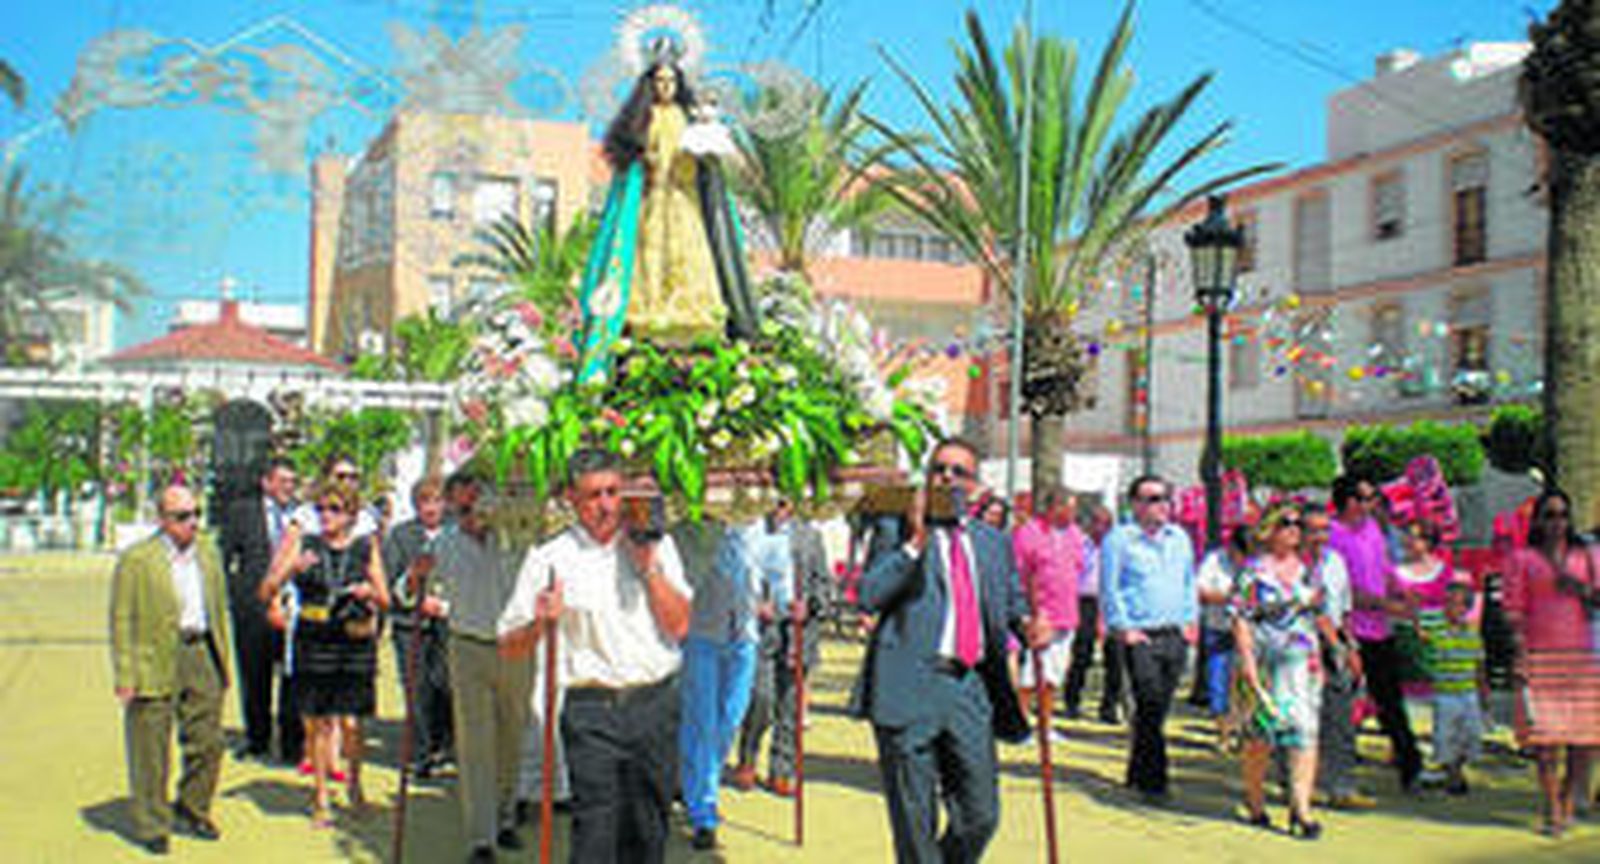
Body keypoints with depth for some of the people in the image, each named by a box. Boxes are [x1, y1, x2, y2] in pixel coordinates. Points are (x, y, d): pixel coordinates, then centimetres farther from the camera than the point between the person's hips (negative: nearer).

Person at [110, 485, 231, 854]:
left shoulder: (209, 554, 10)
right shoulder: (136, 560, -6)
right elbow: (122, 620, -6)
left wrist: (221, 662, 13)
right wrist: (125, 676, -10)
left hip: (201, 654, 5)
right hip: (155, 663, -5)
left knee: (207, 742, 10)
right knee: (151, 751, 3)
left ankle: (192, 812, 30)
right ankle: (151, 826, 16)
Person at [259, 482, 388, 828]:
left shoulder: (366, 547, 7)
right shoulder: (303, 544, 4)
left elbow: (385, 601, 11)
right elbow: (266, 593, 2)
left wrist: (370, 592, -11)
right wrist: (292, 568, -15)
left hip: (355, 646, 0)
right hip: (312, 646, 0)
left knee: (350, 723, -4)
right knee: (317, 723, 2)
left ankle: (353, 780, 25)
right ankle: (320, 798, 18)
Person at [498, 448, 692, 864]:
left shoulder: (656, 544, 7)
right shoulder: (550, 559, -1)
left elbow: (679, 626, 0)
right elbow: (509, 645, 0)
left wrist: (649, 567, -8)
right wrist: (540, 624, -20)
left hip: (655, 704, 3)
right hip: (591, 709, -3)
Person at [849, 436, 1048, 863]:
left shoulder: (994, 541, 17)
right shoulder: (897, 530, 5)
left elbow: (1012, 603, 21)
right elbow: (868, 595, -8)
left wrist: (1027, 625, -1)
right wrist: (915, 543, -14)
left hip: (970, 687, 4)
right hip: (911, 688, -4)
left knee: (981, 817, 6)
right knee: (915, 824, 1)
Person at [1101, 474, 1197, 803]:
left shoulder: (1180, 538, 15)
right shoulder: (1119, 539, -4)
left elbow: (1190, 583, 23)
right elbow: (1109, 590, -4)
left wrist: (1190, 622, 13)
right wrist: (1123, 628, -9)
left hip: (1175, 637, 6)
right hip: (1141, 637, -6)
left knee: (1158, 709, 9)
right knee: (1150, 708, -11)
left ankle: (1138, 773, 22)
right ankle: (1153, 782, -6)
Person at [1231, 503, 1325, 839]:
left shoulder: (1305, 568, 10)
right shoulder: (1255, 571, -6)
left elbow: (1319, 613, 19)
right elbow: (1241, 619, -9)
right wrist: (1247, 660, -16)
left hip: (1304, 662, 4)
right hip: (1266, 663, -4)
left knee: (1305, 730, -5)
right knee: (1262, 734, 3)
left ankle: (1301, 807, -3)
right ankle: (1255, 799, 24)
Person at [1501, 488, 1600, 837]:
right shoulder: (1522, 559, 7)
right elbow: (1513, 610, 2)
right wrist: (1519, 655, -7)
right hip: (1539, 655, -2)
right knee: (1546, 737, -7)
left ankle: (1569, 801, 19)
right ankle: (1552, 811, 1)